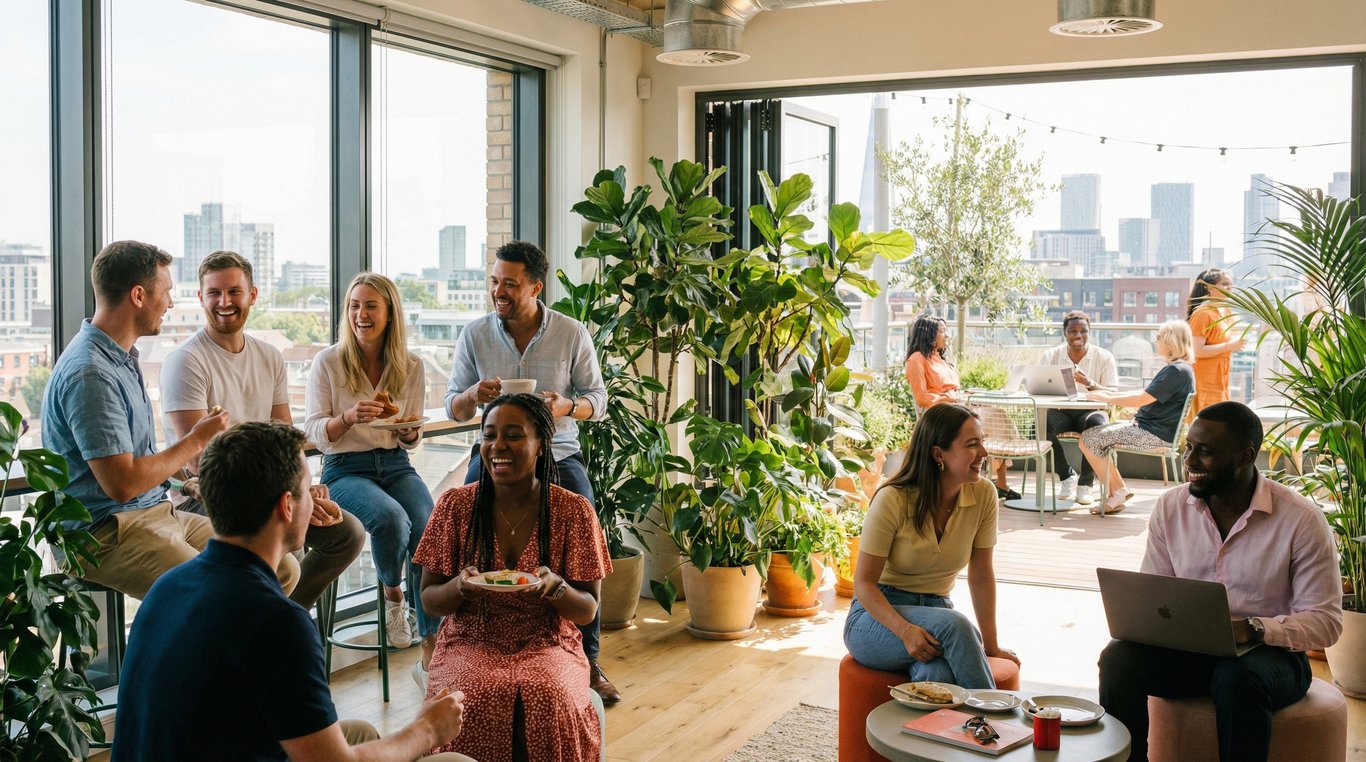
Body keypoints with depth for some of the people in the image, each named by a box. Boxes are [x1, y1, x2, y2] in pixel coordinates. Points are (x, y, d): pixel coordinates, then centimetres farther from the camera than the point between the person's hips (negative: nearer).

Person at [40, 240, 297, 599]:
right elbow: (122, 484, -22)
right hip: (107, 532, -10)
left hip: (158, 511, 10)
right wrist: (197, 441, -11)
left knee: (283, 569, 0)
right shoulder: (90, 373, -18)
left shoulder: (122, 357, 15)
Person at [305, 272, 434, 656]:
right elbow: (315, 432, -3)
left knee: (430, 527, -27)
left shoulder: (411, 366, 6)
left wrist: (411, 432, -12)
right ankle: (392, 593, 0)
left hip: (395, 465, 3)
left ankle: (431, 643, -16)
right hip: (345, 469, -3)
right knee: (392, 519, -34)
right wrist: (349, 417, -23)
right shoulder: (328, 362, -2)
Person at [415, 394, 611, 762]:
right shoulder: (455, 505, 0)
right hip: (470, 644, 0)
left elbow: (587, 610, 1)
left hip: (547, 645, 0)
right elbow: (429, 599, 4)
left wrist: (555, 587, -22)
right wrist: (460, 586, -19)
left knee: (550, 698, -33)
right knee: (475, 700, -33)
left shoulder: (574, 510, -2)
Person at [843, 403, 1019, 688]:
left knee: (939, 674, -35)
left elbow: (981, 576, 3)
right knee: (953, 625, -35)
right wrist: (905, 630, -30)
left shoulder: (983, 494, -6)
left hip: (936, 612, 3)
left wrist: (990, 645, 0)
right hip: (876, 616, -2)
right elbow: (864, 583, -14)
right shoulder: (893, 500, -17)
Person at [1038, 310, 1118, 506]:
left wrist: (1089, 383, -25)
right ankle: (1067, 475, -8)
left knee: (1097, 424, -36)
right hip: (1060, 411, 1)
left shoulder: (1104, 357, 1)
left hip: (1090, 411, -1)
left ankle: (1085, 483, -15)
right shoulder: (1051, 356, 7)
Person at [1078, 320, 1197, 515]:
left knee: (1088, 439, -11)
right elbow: (1147, 394, 20)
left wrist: (1106, 398, -13)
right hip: (1148, 427, 11)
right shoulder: (1179, 369, 15)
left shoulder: (1177, 371, -19)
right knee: (1094, 435, 11)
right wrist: (1113, 394, 11)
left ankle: (1118, 491, -1)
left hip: (1153, 433, -11)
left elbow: (1142, 399, -23)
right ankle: (1118, 490, 7)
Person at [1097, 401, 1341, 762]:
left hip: (1269, 651, -3)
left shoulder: (1301, 520, -10)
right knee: (1119, 658, -26)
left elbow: (1325, 621, -10)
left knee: (1238, 676, -38)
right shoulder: (1170, 507, 2)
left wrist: (1252, 629, -26)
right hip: (1188, 651, 3)